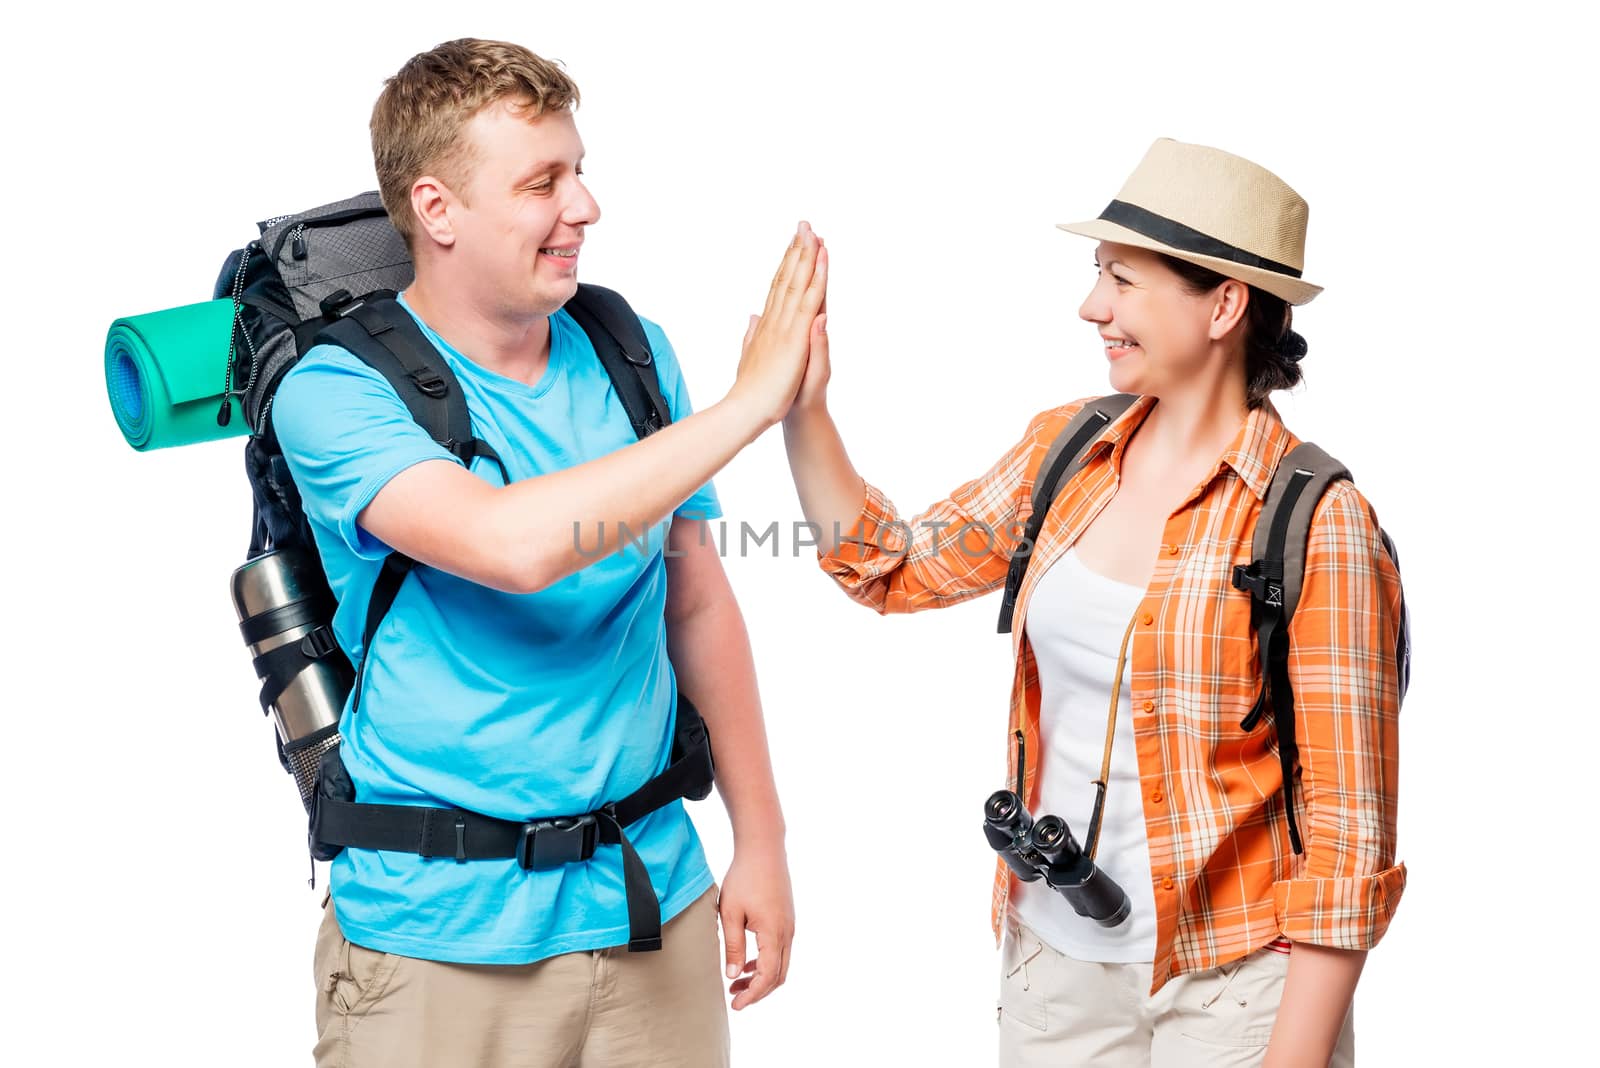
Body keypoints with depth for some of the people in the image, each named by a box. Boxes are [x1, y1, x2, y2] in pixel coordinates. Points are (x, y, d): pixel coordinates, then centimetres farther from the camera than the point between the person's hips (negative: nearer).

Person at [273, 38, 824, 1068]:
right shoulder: (337, 393, -13)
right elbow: (515, 543, -30)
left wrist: (762, 840, 10)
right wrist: (750, 401, -24)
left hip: (652, 903, 5)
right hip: (439, 937, -4)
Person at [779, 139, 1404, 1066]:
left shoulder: (1318, 527, -16)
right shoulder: (1066, 450, 2)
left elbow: (1348, 826, -15)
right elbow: (894, 570, 12)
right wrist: (803, 413, -1)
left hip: (1230, 988, -5)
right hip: (1053, 956, 6)